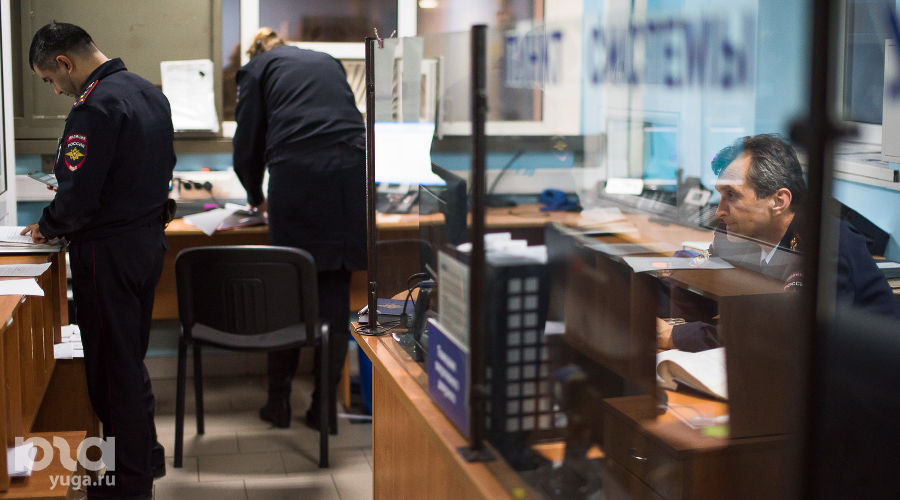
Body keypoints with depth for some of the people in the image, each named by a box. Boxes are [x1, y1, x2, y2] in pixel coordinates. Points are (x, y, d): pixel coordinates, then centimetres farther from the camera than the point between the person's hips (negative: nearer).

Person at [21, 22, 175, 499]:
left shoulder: (95, 106, -21)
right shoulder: (150, 92, 8)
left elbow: (77, 196, -24)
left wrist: (47, 228, -4)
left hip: (109, 251, -9)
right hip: (150, 238, 9)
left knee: (112, 366, 3)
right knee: (132, 357, 21)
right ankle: (147, 454, 33)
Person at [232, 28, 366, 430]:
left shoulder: (257, 69, 18)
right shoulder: (328, 61, 29)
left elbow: (247, 144, 13)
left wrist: (256, 197, 30)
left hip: (297, 174, -3)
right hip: (352, 169, 3)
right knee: (335, 288, 6)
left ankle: (279, 400, 14)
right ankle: (324, 406, 7)